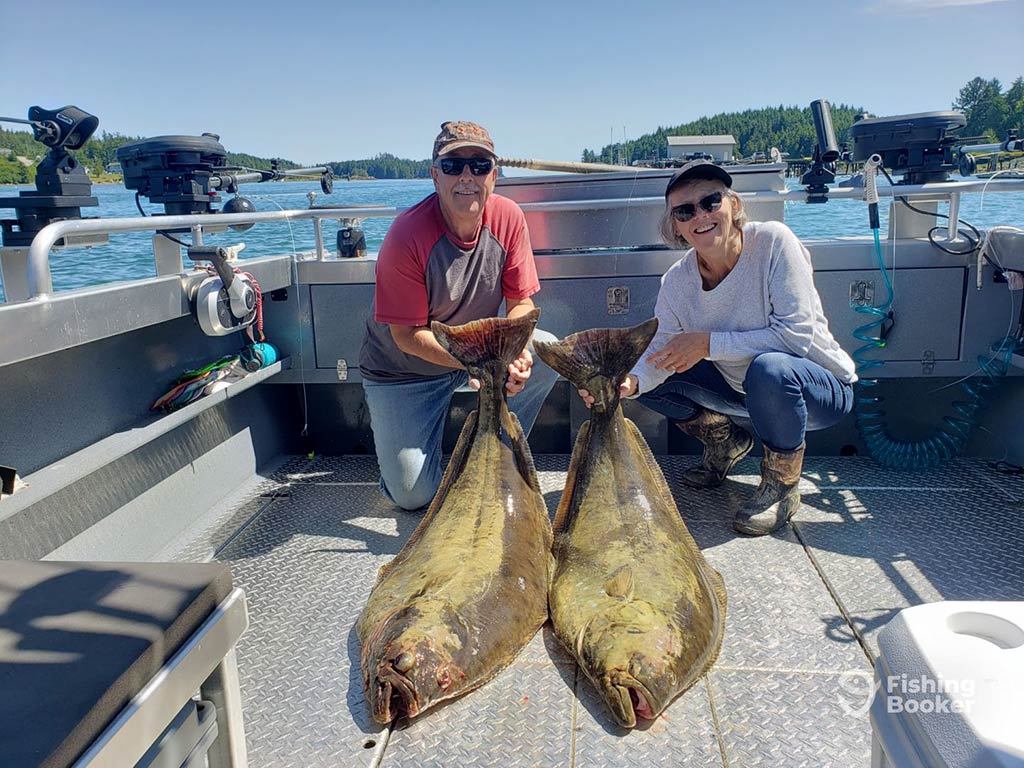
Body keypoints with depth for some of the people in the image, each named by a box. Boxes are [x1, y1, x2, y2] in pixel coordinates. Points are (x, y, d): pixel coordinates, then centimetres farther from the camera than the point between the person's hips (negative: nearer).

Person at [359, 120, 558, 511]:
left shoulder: (508, 217, -14)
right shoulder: (407, 236, -27)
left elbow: (521, 302, -7)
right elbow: (407, 335, -23)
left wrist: (514, 348, -29)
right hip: (405, 369, -4)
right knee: (413, 495, -9)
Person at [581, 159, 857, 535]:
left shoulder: (773, 241, -22)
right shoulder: (677, 280, -9)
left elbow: (796, 334, -27)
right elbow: (662, 351, -12)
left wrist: (707, 343, -28)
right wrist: (630, 381, -35)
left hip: (822, 388, -5)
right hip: (741, 389, 5)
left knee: (768, 368, -39)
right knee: (646, 377, -7)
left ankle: (782, 486, -11)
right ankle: (725, 441, 16)